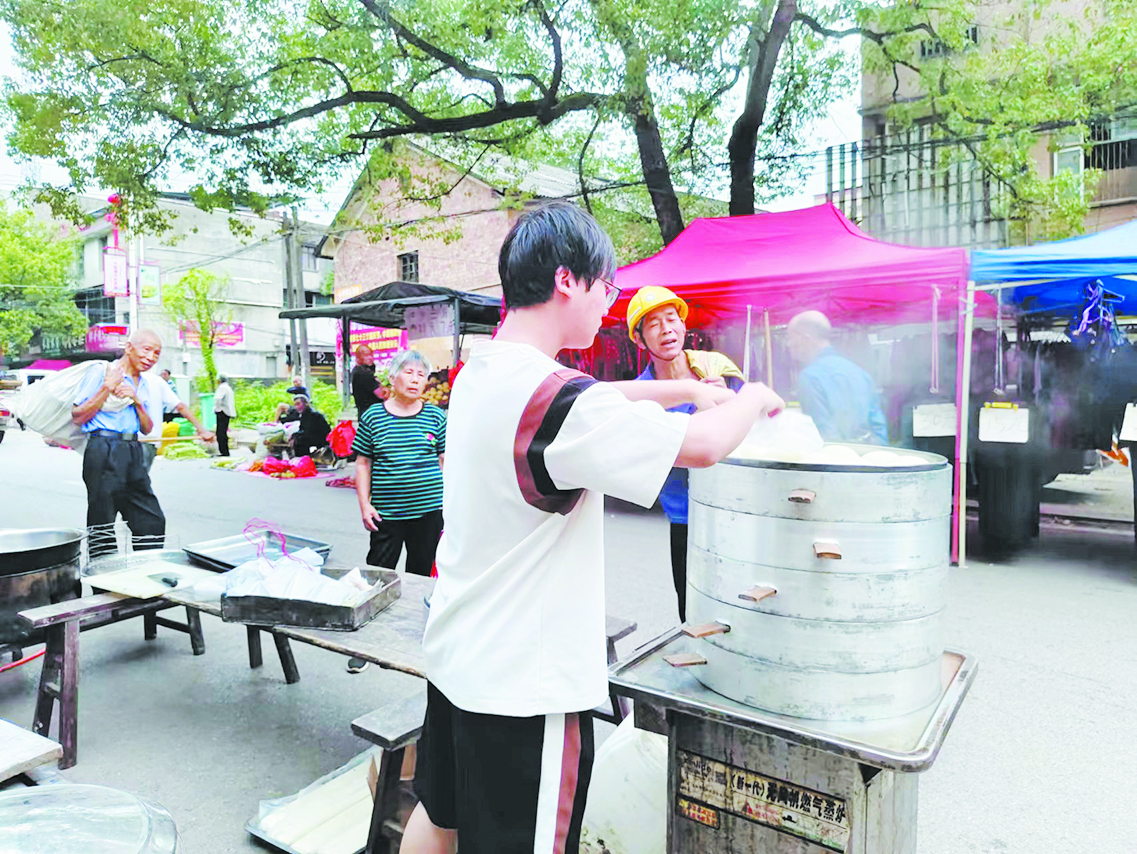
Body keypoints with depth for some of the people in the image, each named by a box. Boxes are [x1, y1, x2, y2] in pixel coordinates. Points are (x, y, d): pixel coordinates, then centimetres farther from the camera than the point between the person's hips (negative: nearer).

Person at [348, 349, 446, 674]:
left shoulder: (436, 417, 3)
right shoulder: (372, 417, 1)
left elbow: (445, 461, 8)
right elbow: (363, 463, 5)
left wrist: (450, 502, 3)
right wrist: (364, 505, -2)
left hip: (428, 511, 1)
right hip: (387, 513, -1)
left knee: (420, 574, 12)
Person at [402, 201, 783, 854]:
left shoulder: (480, 373, 3)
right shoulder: (553, 399, -26)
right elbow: (702, 446, -21)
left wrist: (689, 389, 11)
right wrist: (753, 400, -1)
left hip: (457, 654, 9)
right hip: (525, 681, -8)